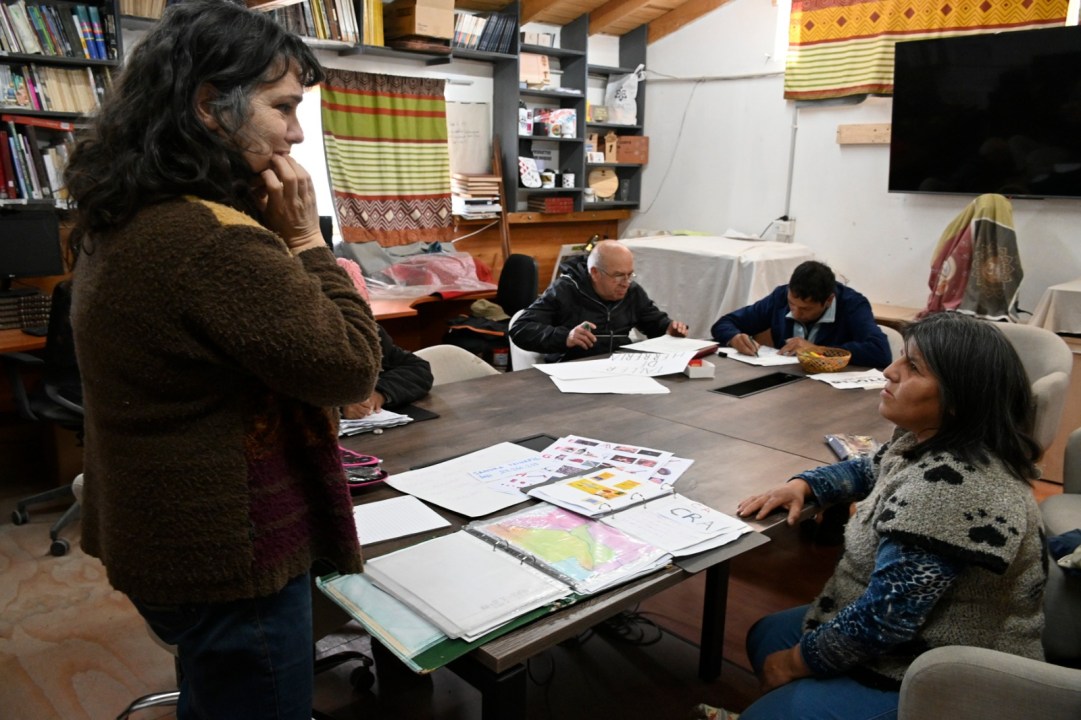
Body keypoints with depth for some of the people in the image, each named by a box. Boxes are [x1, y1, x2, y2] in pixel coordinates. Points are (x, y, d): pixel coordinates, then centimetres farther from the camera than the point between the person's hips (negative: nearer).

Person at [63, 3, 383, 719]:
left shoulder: (118, 222, 3)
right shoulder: (218, 241, -29)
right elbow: (353, 369, -22)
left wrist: (283, 239, 1)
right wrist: (305, 239, -16)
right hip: (231, 559, -9)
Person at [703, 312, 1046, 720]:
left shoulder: (947, 491, -34)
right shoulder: (929, 441, -3)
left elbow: (883, 619, -31)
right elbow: (875, 471, 19)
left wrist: (796, 662, -14)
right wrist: (801, 485, 0)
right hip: (917, 635, 10)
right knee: (766, 636, 19)